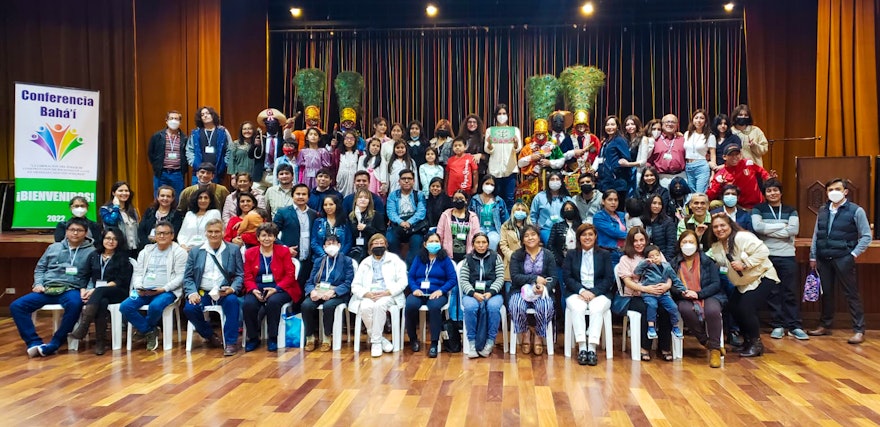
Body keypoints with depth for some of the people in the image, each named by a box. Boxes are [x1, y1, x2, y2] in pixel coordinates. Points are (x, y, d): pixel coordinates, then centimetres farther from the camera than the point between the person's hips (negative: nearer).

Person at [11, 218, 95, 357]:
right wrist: (38, 283, 5)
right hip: (46, 289, 4)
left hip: (71, 290, -4)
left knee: (75, 304, -39)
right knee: (16, 306, -16)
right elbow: (40, 268, 23)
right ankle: (34, 343, -17)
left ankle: (53, 345, -29)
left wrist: (85, 288, -14)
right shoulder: (53, 248, 19)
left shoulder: (91, 251, 7)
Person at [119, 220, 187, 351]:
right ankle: (150, 331, -4)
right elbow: (138, 273, 15)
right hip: (144, 291, 5)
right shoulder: (146, 251, 19)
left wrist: (163, 289, -18)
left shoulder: (179, 252, 2)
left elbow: (180, 276, -6)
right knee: (125, 306, -20)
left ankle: (144, 329, 1)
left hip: (167, 291, -5)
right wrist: (139, 288, -6)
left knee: (155, 306, -34)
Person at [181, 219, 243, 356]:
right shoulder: (195, 251, 13)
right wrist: (192, 293, -9)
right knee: (189, 308, -26)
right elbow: (188, 277, 10)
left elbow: (240, 275, 6)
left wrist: (232, 289, -14)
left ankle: (230, 342, -21)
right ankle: (210, 336, 1)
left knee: (232, 301, -33)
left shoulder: (234, 249, 10)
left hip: (224, 293, -2)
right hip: (202, 292, 2)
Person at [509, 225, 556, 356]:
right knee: (517, 306, -33)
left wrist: (544, 287, -20)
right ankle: (524, 335, -7)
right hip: (520, 290, 0)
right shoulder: (516, 255, 6)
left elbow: (553, 278, 2)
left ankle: (539, 337, -8)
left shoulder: (548, 255, 8)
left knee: (545, 306, -33)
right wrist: (535, 278, -15)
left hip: (542, 291, 0)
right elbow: (514, 277, -6)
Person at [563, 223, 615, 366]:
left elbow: (609, 279, 4)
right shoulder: (571, 255, 16)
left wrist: (594, 292, -11)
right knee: (577, 308, -33)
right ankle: (582, 348, -35)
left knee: (597, 309, -34)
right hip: (577, 293, 0)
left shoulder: (604, 255, 15)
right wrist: (582, 290, -13)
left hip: (599, 294, 0)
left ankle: (592, 349, -35)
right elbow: (568, 278, 5)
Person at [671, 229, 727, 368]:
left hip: (709, 296, -1)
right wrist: (682, 293, -18)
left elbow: (716, 284, -3)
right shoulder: (675, 263, 9)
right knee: (686, 310, -35)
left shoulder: (707, 260, 5)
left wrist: (698, 294, -16)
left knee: (712, 310, -35)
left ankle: (715, 348, -17)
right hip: (686, 299, 1)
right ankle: (706, 342, -15)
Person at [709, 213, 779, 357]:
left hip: (762, 277, -8)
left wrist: (744, 264, -30)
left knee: (746, 309, -18)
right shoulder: (716, 246, 4)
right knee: (735, 308, -1)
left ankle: (756, 343, 1)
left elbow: (763, 251, -26)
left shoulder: (742, 237, -21)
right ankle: (747, 341, 19)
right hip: (743, 283, 8)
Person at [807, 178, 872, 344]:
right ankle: (825, 326, 24)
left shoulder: (856, 211, -3)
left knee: (852, 294, 0)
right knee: (826, 293, 13)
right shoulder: (823, 211, 11)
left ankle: (859, 331, 5)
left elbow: (866, 236, -2)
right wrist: (813, 257, 10)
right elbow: (816, 235, 13)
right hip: (823, 259, 5)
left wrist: (854, 254, -8)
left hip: (843, 259, -5)